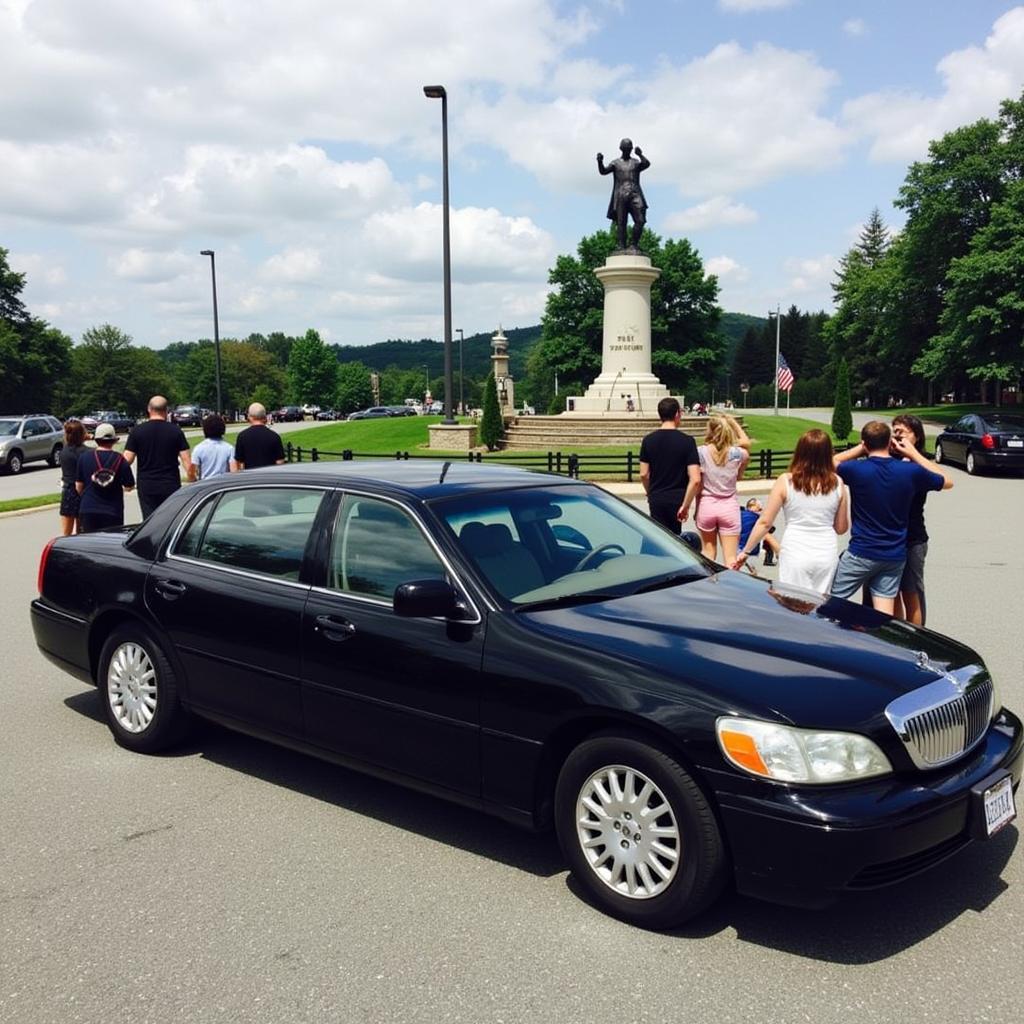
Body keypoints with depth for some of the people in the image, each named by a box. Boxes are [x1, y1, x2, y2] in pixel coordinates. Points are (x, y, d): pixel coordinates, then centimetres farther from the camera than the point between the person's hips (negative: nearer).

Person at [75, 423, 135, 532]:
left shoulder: (84, 457, -2)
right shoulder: (120, 460, -7)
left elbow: (78, 486, 5)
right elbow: (129, 487, -2)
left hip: (88, 511, 1)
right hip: (113, 512, -1)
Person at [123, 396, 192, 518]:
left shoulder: (136, 431, -1)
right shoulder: (176, 431, -2)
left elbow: (127, 460, -4)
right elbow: (187, 461, -5)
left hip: (146, 486, 0)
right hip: (170, 485, 0)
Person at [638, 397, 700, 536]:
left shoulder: (648, 440, -1)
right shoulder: (687, 441, -8)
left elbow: (644, 474, 3)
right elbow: (695, 479, -15)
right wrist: (686, 505, -9)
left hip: (656, 499, 1)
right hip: (678, 498, -1)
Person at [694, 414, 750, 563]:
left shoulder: (701, 452, -9)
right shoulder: (736, 453, -6)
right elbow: (746, 443, 18)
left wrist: (697, 508, 2)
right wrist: (733, 423, 15)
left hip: (706, 505, 0)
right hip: (729, 506, 0)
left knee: (708, 552, 18)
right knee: (730, 557, 3)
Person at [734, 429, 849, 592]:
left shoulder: (786, 481, -8)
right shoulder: (837, 483, -2)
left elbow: (765, 522, -4)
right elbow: (842, 528, 7)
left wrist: (745, 551, 5)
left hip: (795, 555, -2)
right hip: (826, 555, 2)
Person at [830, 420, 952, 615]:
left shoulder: (856, 469, -13)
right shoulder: (911, 471, -5)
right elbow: (947, 481, 14)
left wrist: (861, 449, 10)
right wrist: (913, 454, 12)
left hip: (861, 553, -3)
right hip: (895, 556, 4)